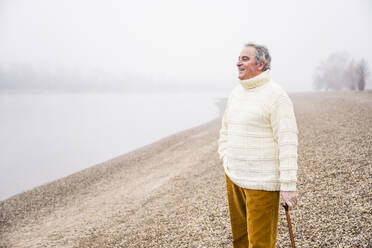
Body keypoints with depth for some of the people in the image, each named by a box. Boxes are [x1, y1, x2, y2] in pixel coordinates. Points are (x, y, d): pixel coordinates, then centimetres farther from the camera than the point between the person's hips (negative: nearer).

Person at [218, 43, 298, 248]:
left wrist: (288, 186, -20)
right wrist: (226, 162, 16)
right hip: (234, 177, 8)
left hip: (261, 182, -7)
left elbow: (288, 143, -17)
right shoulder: (236, 93, 10)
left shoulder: (276, 96, -14)